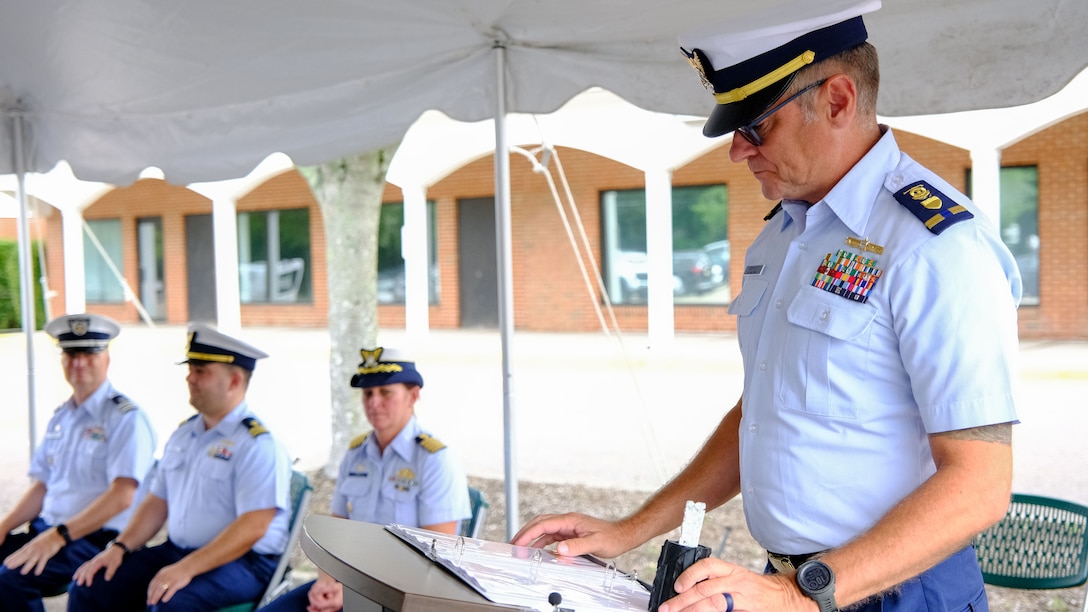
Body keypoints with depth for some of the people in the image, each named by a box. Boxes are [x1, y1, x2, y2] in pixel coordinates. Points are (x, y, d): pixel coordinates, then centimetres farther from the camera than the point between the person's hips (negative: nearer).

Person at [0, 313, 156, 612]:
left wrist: (59, 536, -24)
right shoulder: (61, 417, 15)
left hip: (97, 539, -7)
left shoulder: (126, 418, -9)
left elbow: (122, 496, -18)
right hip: (47, 531, 7)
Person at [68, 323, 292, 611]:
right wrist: (119, 547, 2)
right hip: (176, 552, 8)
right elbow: (157, 502, 18)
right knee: (90, 586, -7)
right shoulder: (184, 434, 14)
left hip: (244, 562, -8)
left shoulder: (257, 444, -13)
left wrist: (187, 568, -27)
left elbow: (253, 526, -22)